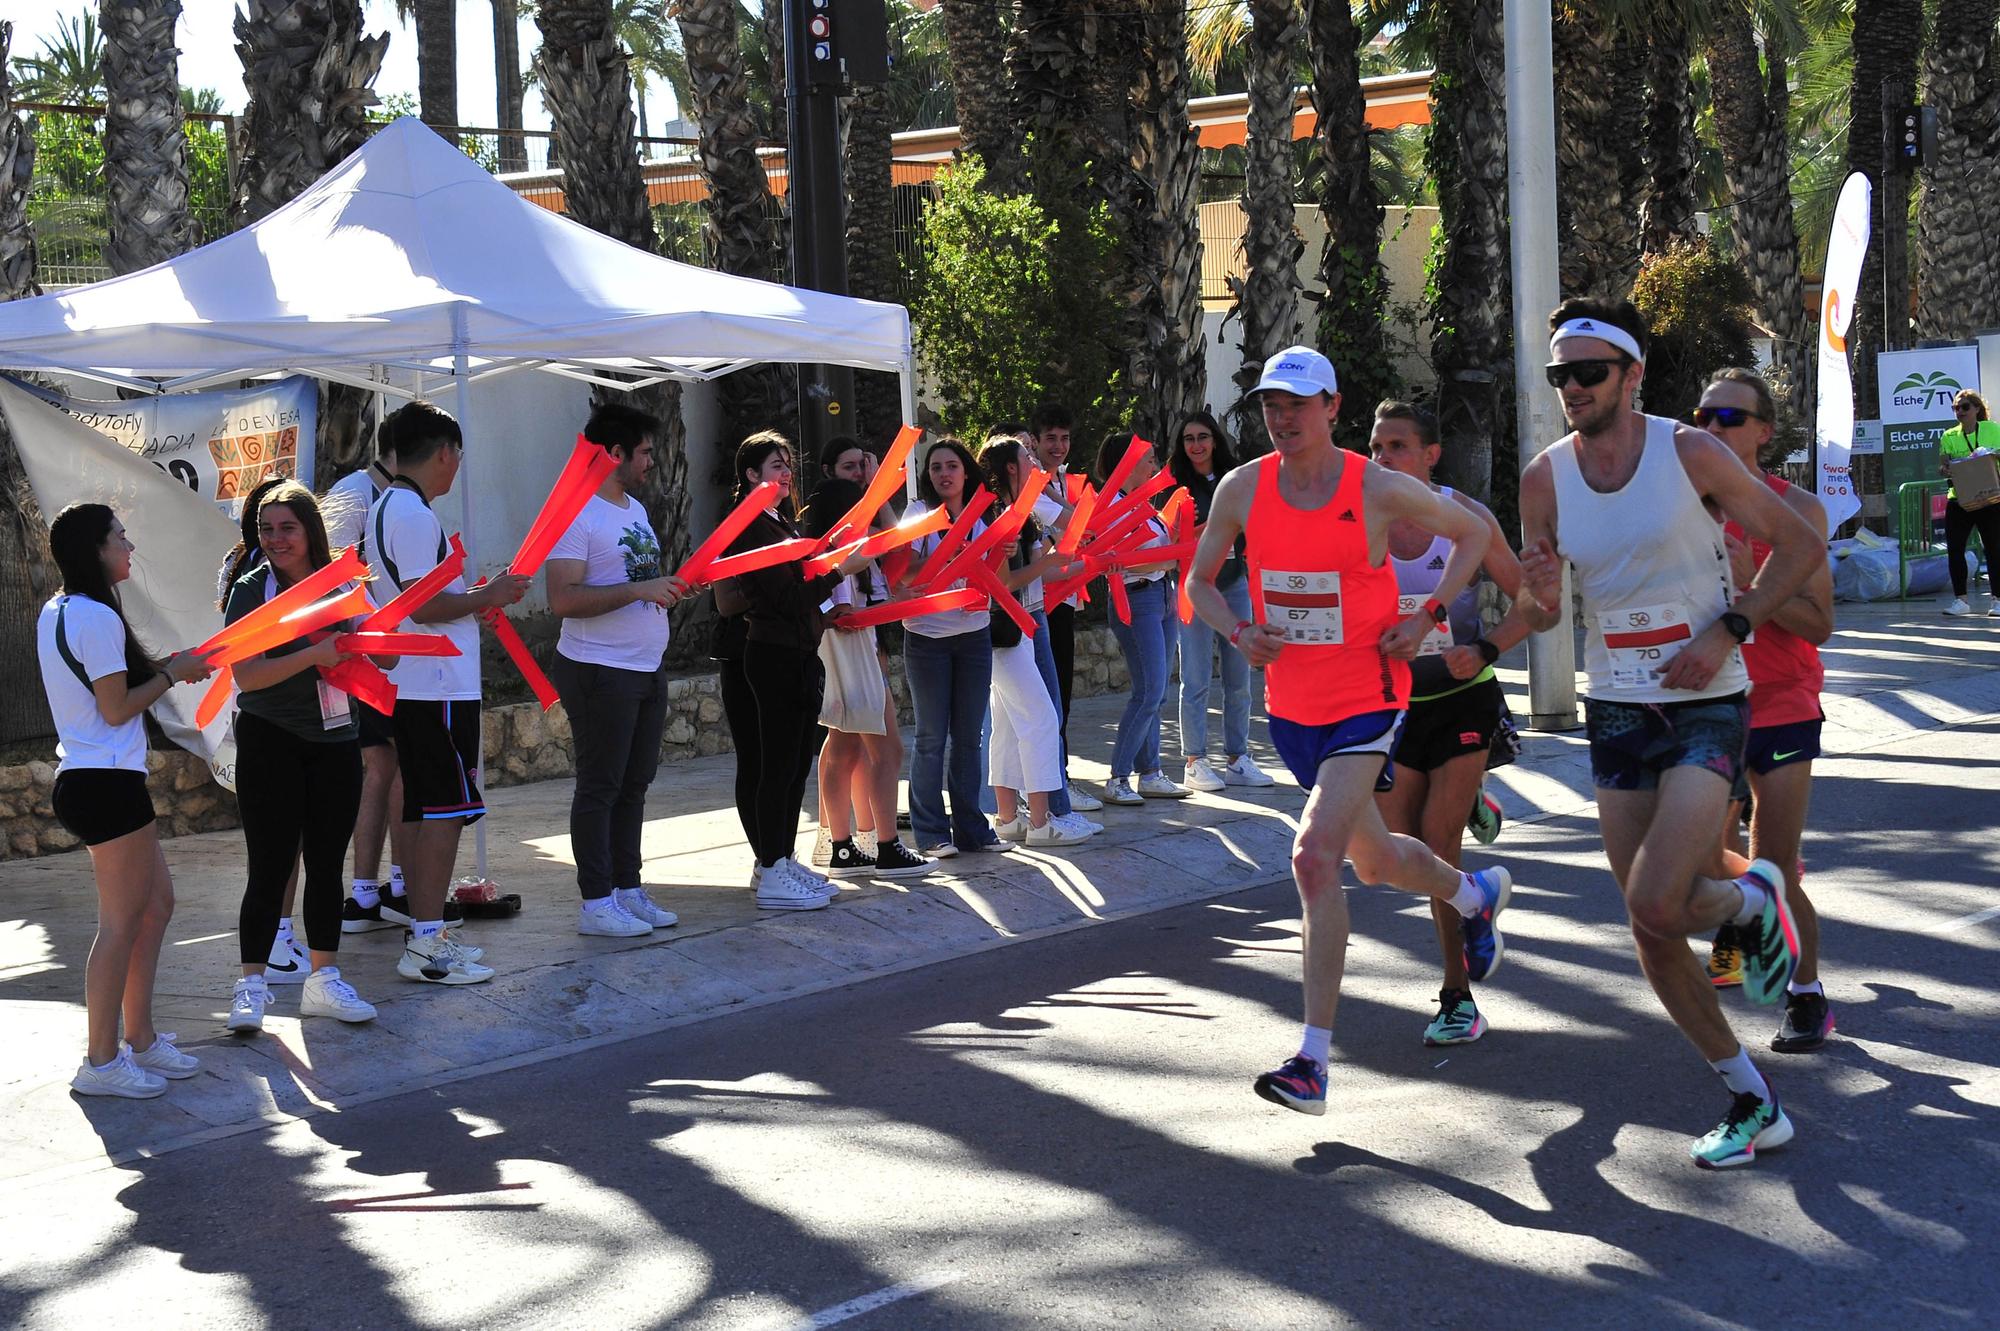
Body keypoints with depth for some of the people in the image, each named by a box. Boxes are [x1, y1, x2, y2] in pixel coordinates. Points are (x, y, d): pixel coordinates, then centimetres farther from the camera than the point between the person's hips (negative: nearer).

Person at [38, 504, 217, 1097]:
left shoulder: (58, 612, 14)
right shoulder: (97, 616, -16)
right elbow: (116, 709, -17)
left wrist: (159, 667, 12)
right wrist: (173, 674, -4)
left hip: (84, 778, 11)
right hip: (107, 782, -11)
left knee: (157, 901, 17)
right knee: (122, 922, -4)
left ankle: (141, 1038, 23)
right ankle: (101, 1061, 1)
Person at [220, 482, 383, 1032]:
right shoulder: (250, 590, -6)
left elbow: (376, 660, 15)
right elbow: (246, 676, -18)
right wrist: (316, 655, -23)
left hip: (334, 742, 4)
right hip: (270, 743, -4)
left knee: (327, 863, 10)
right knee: (270, 867, -4)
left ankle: (323, 980, 19)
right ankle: (251, 986, 4)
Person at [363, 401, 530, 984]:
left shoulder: (384, 508, 15)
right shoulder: (416, 515, -17)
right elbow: (424, 607, -23)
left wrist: (472, 599, 18)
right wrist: (487, 596, -10)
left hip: (406, 685, 10)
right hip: (439, 687, -10)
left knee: (419, 806, 13)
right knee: (446, 808, -7)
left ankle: (424, 933, 19)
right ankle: (426, 946, -6)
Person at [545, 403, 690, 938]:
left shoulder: (635, 508, 15)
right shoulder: (577, 513, -15)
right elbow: (563, 599, -23)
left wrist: (671, 585, 6)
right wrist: (638, 590, -25)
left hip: (647, 671, 9)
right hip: (600, 672, -9)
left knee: (634, 785, 13)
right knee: (600, 788, -2)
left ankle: (628, 890, 22)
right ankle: (596, 902, 4)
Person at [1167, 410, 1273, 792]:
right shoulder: (1177, 485, -1)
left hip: (1235, 586, 4)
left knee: (1238, 678, 5)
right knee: (1196, 679, -3)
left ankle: (1237, 759, 12)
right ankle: (1194, 762, 2)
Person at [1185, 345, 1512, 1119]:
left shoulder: (1380, 490, -11)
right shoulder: (1243, 490, -2)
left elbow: (1473, 533, 4)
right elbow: (1201, 581, 11)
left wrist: (1426, 619, -7)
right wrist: (1238, 633, -9)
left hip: (1366, 699, -5)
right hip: (1290, 702, 5)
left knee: (1314, 856, -22)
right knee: (1374, 859, 21)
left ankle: (1313, 1061, -17)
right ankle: (1476, 895, 55)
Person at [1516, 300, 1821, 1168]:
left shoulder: (1689, 453, -11)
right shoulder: (1545, 478, 0)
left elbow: (1800, 547, -4)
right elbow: (1540, 617, 7)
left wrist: (1728, 631, -15)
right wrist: (1540, 596, -17)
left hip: (1706, 707, -5)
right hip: (1615, 712, 5)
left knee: (1658, 904, -21)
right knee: (1650, 932, 6)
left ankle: (1753, 901, 14)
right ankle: (1752, 1101, 21)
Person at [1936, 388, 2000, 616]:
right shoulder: (1949, 436, 9)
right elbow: (1942, 466, -1)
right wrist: (1944, 469, -23)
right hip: (1958, 501, 2)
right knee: (1954, 549, -4)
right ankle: (1960, 600, 3)